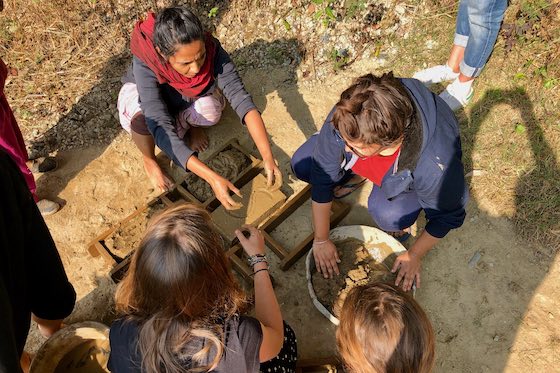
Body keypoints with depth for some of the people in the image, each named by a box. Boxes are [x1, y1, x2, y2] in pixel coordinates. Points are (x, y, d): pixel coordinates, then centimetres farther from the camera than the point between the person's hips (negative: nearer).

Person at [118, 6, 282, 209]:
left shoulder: (211, 50, -35)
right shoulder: (144, 65, -42)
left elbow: (241, 100, -39)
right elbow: (163, 131, -48)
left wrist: (268, 158, -51)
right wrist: (213, 179, -56)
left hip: (184, 100, 2)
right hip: (140, 94, -2)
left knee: (210, 111, -32)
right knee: (143, 119, -37)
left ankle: (191, 126, 5)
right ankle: (149, 160, -3)